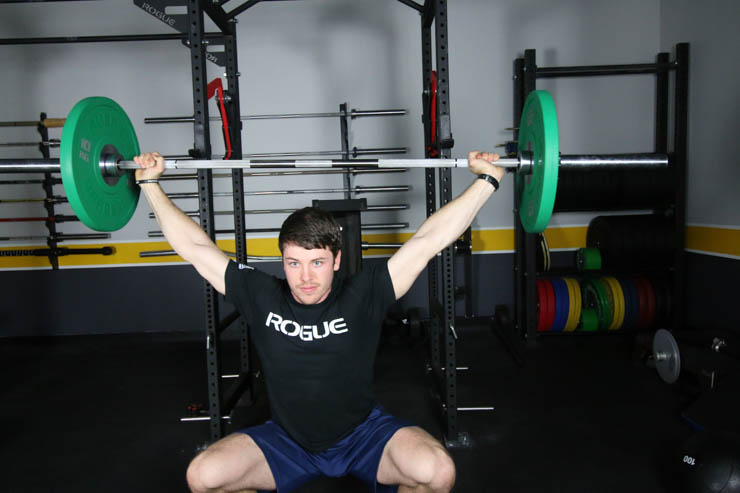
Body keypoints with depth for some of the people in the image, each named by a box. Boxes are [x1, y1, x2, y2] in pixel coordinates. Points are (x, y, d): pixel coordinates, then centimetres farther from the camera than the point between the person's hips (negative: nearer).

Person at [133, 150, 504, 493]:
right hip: (285, 441, 2)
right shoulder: (261, 298, -12)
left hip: (363, 434, -1)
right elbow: (193, 245, -6)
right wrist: (150, 183, -3)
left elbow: (429, 239, -17)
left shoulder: (363, 296, -17)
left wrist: (487, 179, -16)